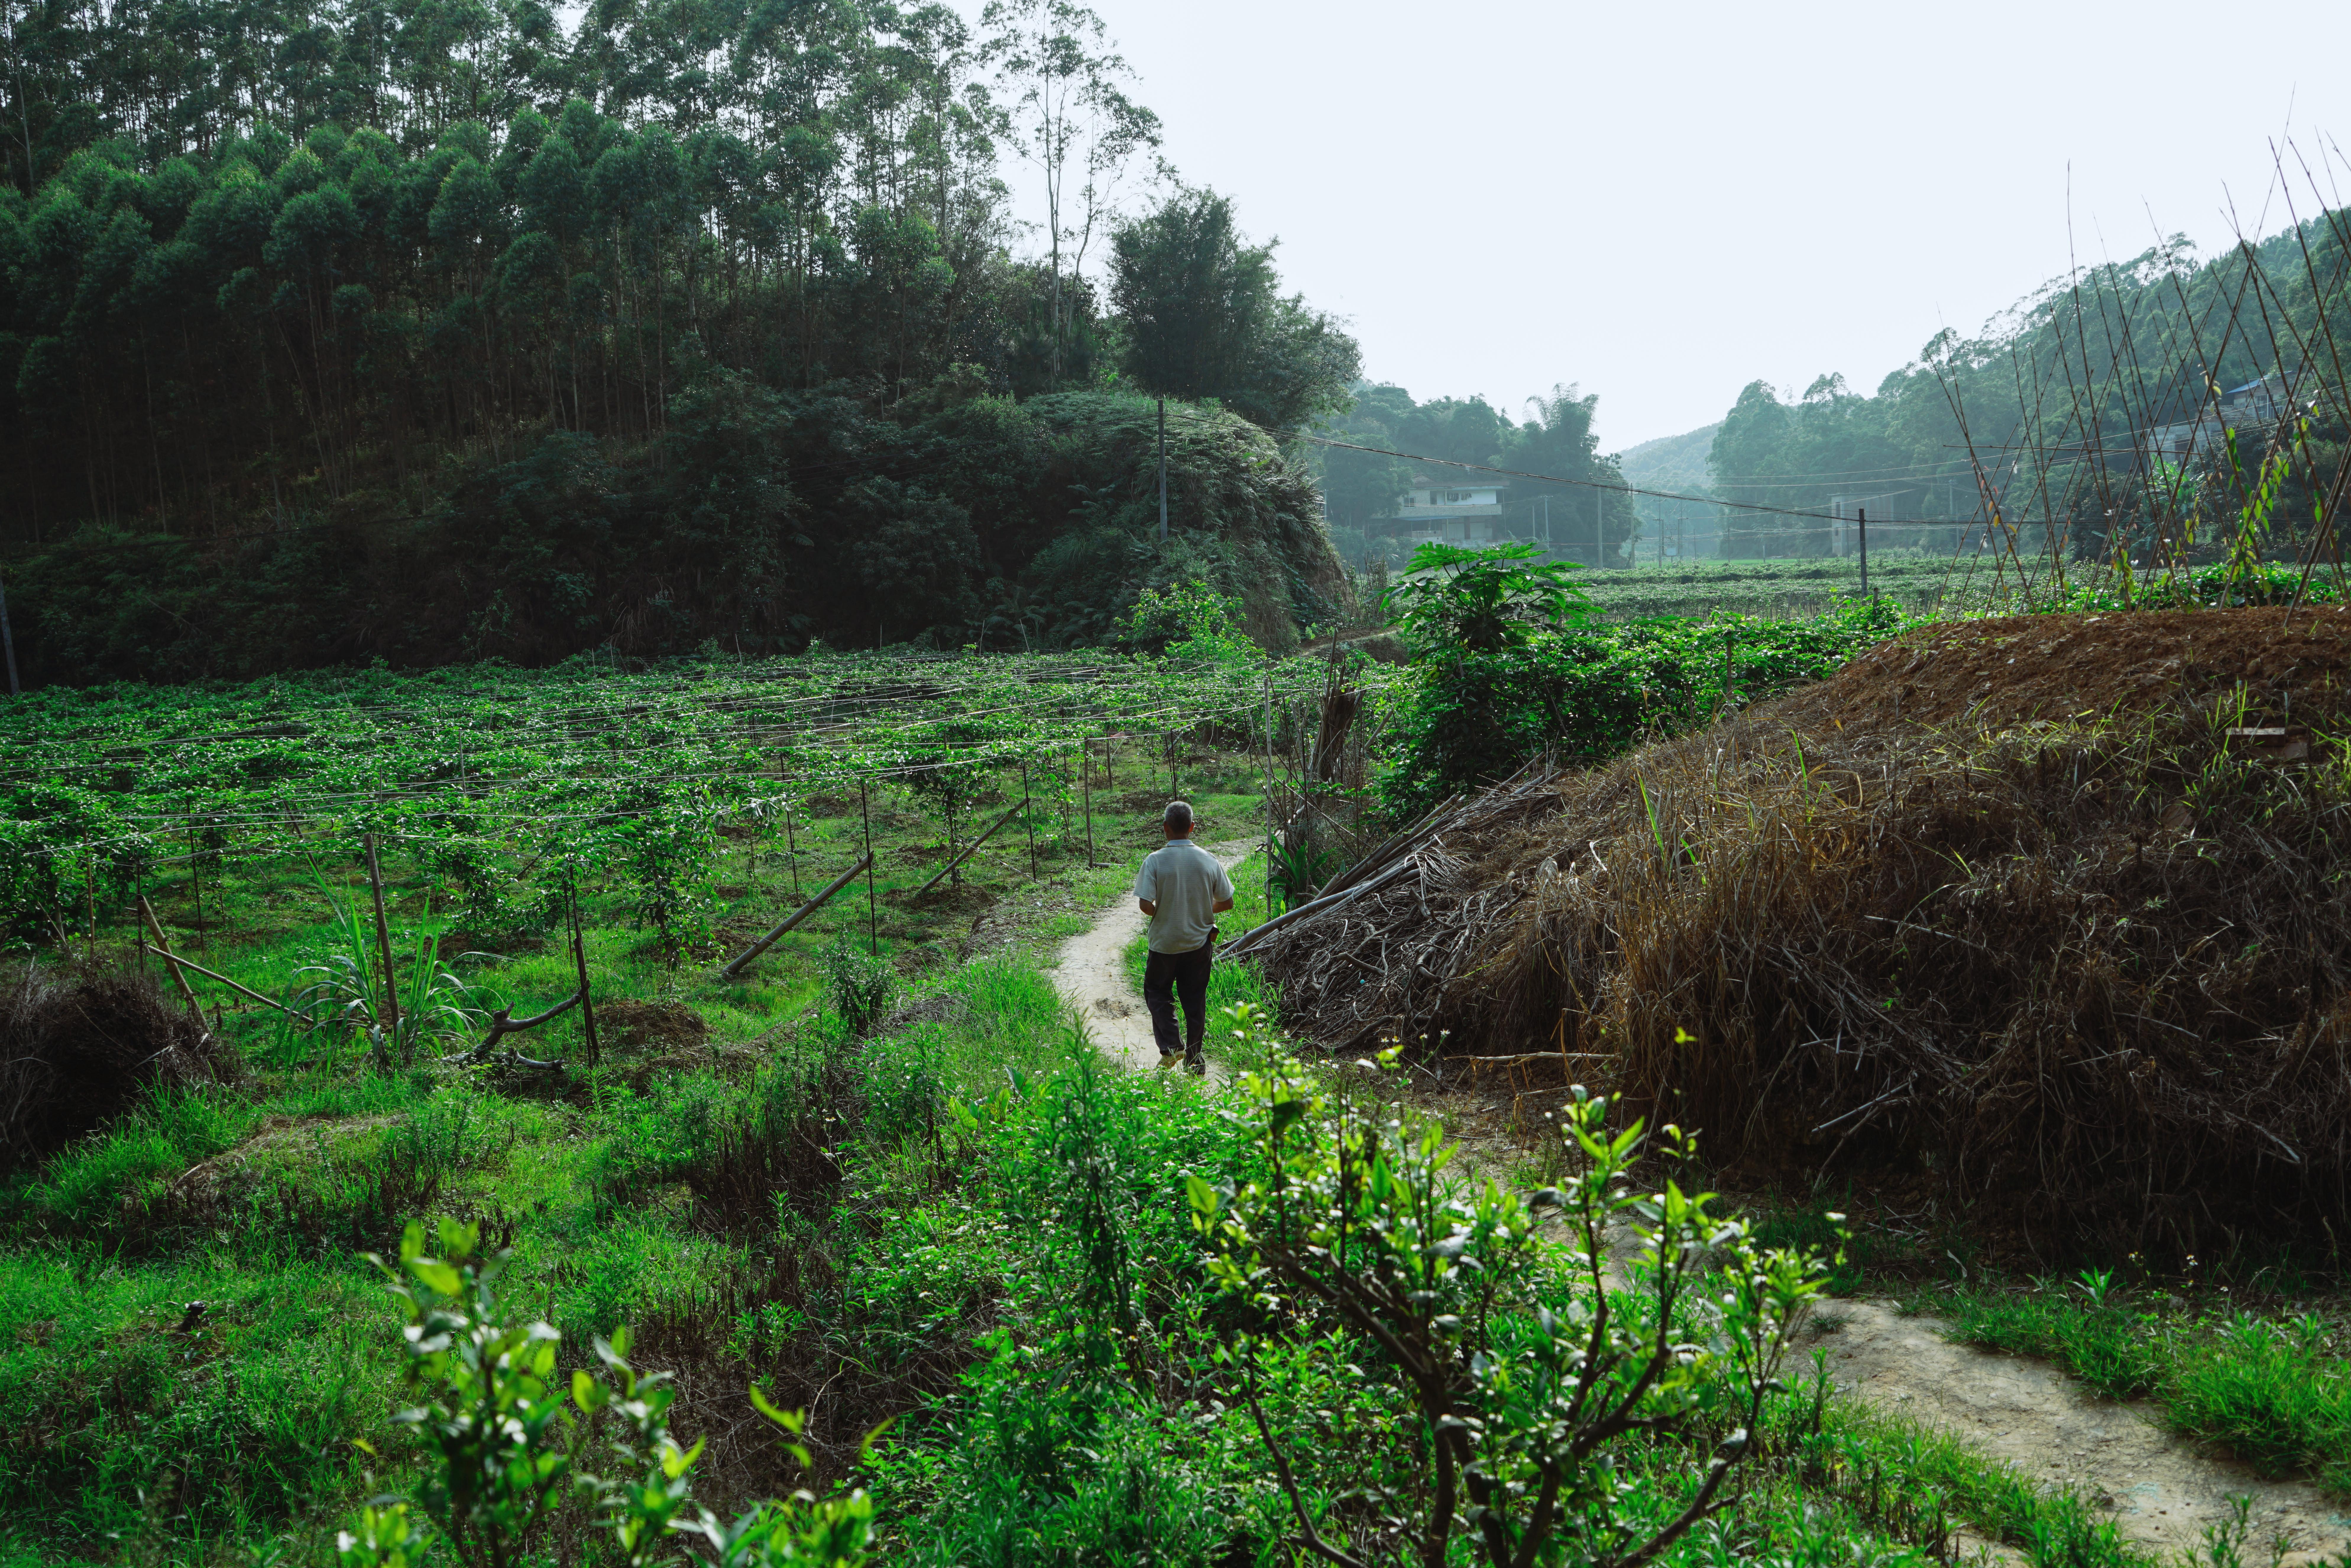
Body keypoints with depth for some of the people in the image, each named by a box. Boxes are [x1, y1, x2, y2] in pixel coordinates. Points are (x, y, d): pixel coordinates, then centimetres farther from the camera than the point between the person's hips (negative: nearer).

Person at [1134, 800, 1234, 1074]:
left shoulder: (1155, 861, -15)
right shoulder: (1208, 860, -7)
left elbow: (1146, 904, -19)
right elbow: (1227, 902, -1)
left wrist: (1160, 914, 3)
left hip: (1165, 942, -2)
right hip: (1199, 943, 2)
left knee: (1157, 992, 17)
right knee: (1195, 1000, 13)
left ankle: (1171, 1046, 2)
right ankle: (1194, 1059, 18)